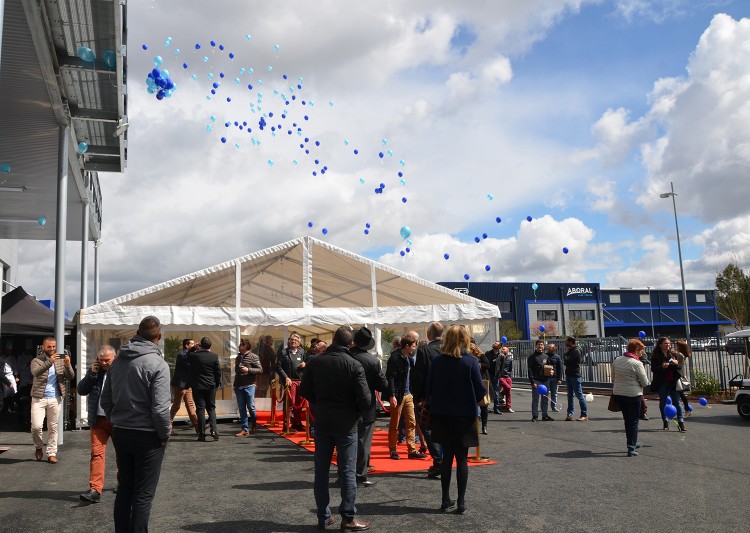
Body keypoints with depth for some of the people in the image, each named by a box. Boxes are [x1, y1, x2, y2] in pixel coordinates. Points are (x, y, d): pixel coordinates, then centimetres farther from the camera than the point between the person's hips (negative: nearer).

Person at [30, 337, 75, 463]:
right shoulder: (36, 360, 1)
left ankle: (51, 454, 10)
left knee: (53, 427, 4)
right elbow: (35, 372, -21)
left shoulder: (61, 361, 9)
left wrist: (68, 365, -19)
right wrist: (50, 362, -34)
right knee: (36, 426, -9)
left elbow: (71, 377, 0)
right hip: (39, 398, -2)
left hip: (55, 399, 2)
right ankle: (38, 447, 18)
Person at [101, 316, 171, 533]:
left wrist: (116, 422, 18)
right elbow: (160, 407, -21)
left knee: (125, 488, 18)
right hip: (147, 436, -6)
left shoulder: (117, 361, 4)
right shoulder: (157, 364, -17)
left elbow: (105, 399, 9)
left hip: (120, 433, 7)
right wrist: (165, 434, -8)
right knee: (143, 493, 4)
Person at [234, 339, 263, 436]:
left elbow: (260, 369, -9)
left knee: (251, 406, -1)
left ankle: (253, 426, 22)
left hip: (249, 385, -6)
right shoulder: (238, 357, 15)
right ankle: (245, 430, 6)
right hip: (239, 386, 6)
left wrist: (248, 370, -20)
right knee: (241, 409, 3)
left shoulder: (253, 357, -5)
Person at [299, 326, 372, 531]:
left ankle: (323, 516, 18)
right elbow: (365, 399, -16)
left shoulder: (315, 361, -2)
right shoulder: (354, 365, -13)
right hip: (346, 424, -3)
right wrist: (356, 413, 2)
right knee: (347, 470, 4)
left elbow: (304, 390, 2)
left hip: (321, 422, 4)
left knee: (321, 470, 12)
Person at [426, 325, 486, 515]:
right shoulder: (470, 361, -12)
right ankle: (461, 502, 9)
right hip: (464, 415, -3)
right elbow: (480, 390, -11)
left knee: (447, 456, 14)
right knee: (462, 458, 7)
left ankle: (446, 499, 18)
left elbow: (429, 388, 0)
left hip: (442, 415, 3)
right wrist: (474, 400, 10)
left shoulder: (437, 361, -4)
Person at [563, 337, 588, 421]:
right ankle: (570, 414, 12)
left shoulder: (576, 351, -13)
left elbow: (566, 361, -19)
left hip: (575, 376, -9)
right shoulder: (570, 351, 16)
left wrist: (565, 354, -2)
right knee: (570, 396, 9)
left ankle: (584, 415, -2)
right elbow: (565, 362, 15)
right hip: (569, 376, 9)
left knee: (579, 395, -6)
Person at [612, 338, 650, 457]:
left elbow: (613, 378, 12)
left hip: (618, 393, 6)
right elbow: (645, 382, -12)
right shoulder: (637, 364, -16)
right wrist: (638, 384, 8)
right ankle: (631, 448, 3)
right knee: (634, 421, 4)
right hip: (633, 394, -6)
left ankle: (633, 443, 33)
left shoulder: (617, 360, 4)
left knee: (627, 419, 20)